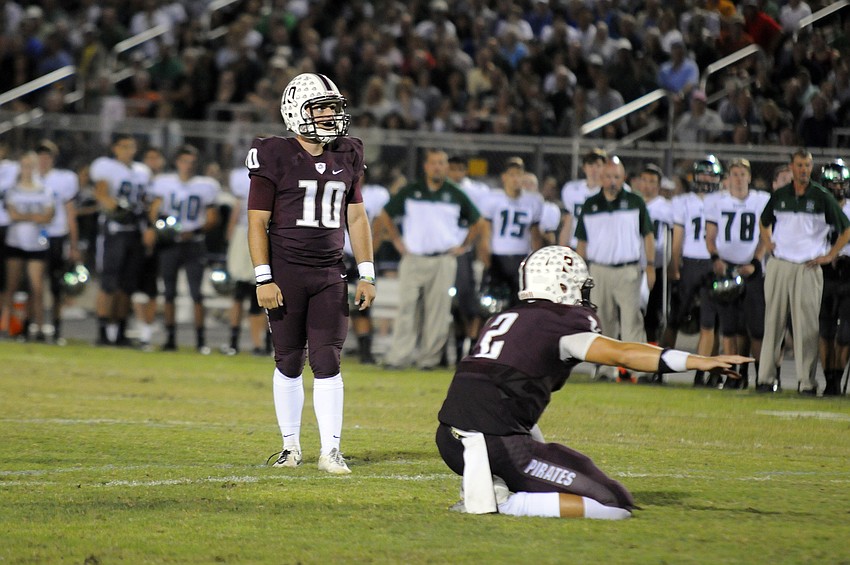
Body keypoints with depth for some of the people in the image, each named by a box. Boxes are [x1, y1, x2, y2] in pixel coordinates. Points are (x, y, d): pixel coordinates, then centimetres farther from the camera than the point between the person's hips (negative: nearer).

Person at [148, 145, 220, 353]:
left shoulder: (205, 186, 2)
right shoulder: (164, 183, 4)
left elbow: (212, 218, 6)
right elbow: (154, 212, 9)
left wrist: (194, 232, -10)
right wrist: (158, 227, -12)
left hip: (193, 244, -1)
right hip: (169, 244, 1)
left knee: (196, 293, -5)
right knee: (169, 293, 4)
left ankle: (201, 339, 0)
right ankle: (170, 338, 11)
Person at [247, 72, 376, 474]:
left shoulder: (346, 158, 9)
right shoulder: (275, 158, -6)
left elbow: (356, 218, 14)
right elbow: (258, 222, -6)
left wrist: (366, 275, 9)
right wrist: (263, 279, -12)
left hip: (329, 274, 3)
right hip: (286, 272, -3)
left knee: (327, 362, -4)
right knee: (289, 363, 6)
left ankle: (330, 450, -4)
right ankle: (291, 445, 18)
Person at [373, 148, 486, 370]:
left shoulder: (455, 195, 7)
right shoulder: (410, 192, 7)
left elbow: (478, 223, 17)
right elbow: (385, 216, 16)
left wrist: (464, 246, 7)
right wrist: (397, 241, 8)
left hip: (444, 261, 0)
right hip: (413, 259, 0)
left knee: (437, 310, -2)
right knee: (406, 307, -7)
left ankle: (429, 357, 3)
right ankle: (398, 356, -8)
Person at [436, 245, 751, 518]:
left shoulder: (499, 321, 22)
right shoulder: (557, 324, 0)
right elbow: (622, 354, -9)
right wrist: (699, 362, -13)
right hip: (498, 444, -8)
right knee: (617, 506, -3)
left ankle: (490, 489, 10)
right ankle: (506, 503, -12)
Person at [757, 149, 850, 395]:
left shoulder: (822, 197, 0)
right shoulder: (779, 196, 9)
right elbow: (764, 221, 28)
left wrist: (830, 255, 1)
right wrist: (767, 242, 11)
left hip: (808, 269, -3)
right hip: (778, 266, 3)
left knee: (806, 326, -5)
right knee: (773, 322, 4)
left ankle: (806, 381, -1)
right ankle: (766, 377, 8)